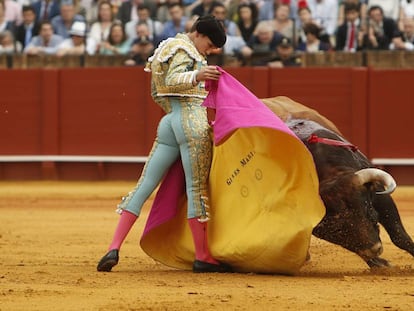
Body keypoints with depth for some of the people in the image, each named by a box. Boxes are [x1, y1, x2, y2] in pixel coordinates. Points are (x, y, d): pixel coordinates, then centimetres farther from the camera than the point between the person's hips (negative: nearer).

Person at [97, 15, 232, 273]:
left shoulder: (168, 48, 24)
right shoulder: (184, 49, -5)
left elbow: (158, 94, 28)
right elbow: (172, 80, -23)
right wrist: (197, 75, -39)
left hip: (169, 123, 9)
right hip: (192, 119, -9)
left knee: (145, 186, 4)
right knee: (197, 188, -5)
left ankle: (114, 249, -4)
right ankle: (203, 257, -2)